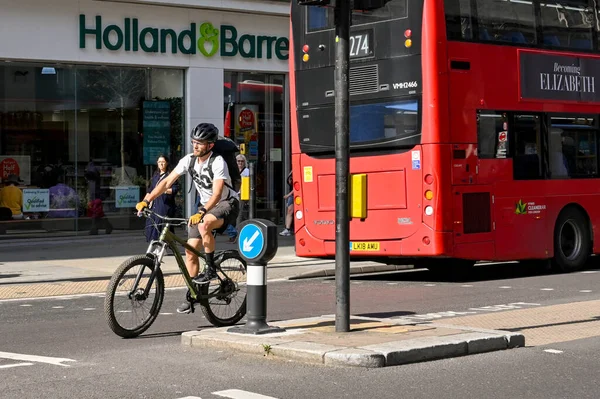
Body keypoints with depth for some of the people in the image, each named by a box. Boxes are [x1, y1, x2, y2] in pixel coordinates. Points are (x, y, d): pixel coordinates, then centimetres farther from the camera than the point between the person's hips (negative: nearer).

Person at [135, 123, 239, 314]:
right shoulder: (189, 160, -5)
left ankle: (211, 269, -21)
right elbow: (167, 182, -4)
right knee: (190, 250, -2)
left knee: (204, 224, -38)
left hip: (227, 204, -7)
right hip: (205, 205, 7)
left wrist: (201, 213, -47)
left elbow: (217, 193, -33)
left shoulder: (218, 162, -23)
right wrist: (146, 200, -14)